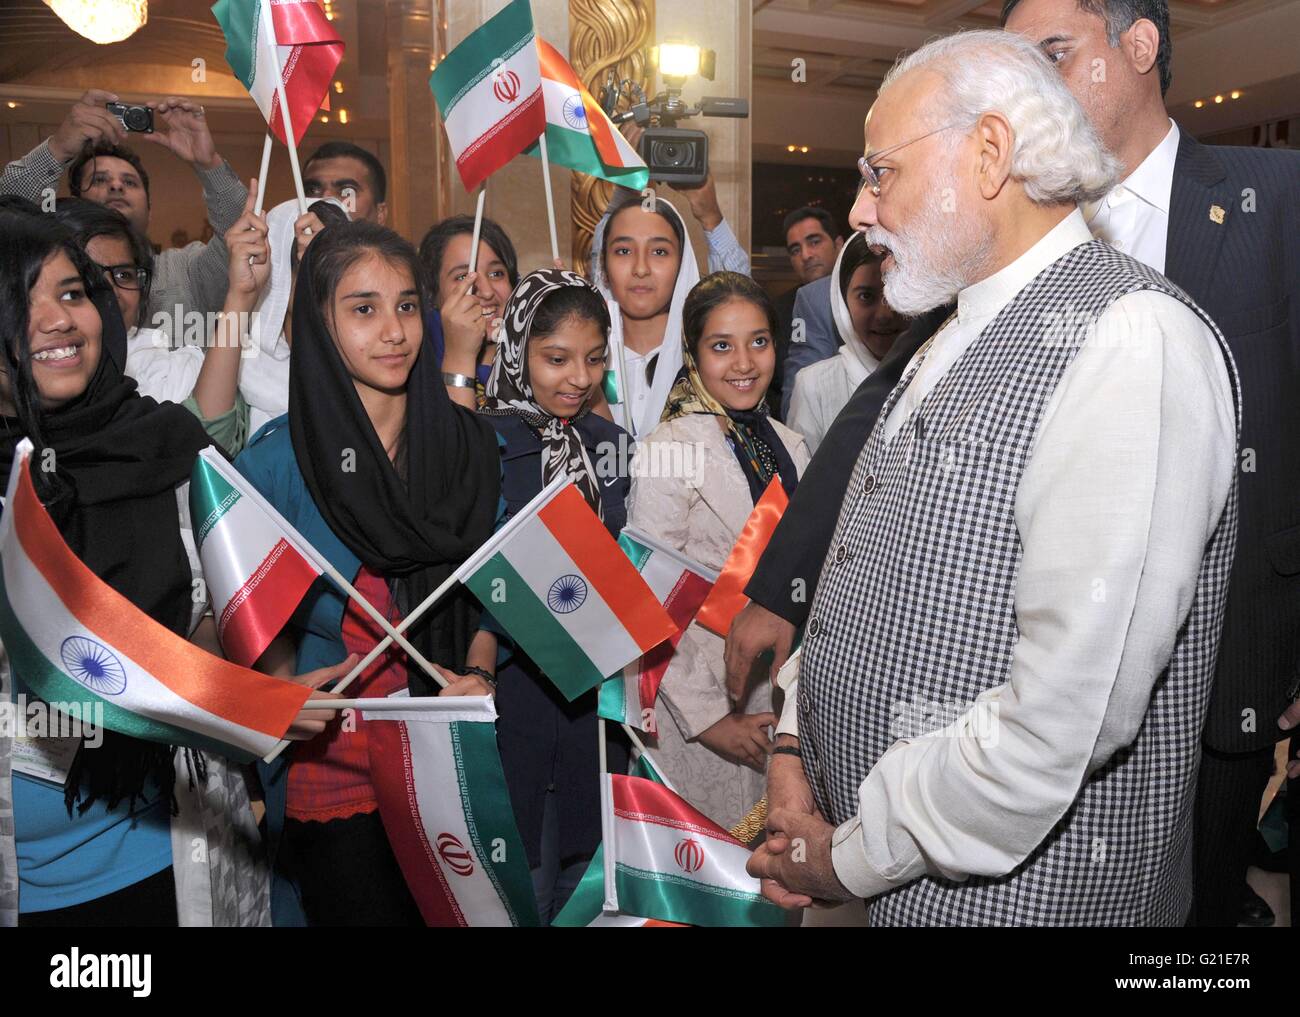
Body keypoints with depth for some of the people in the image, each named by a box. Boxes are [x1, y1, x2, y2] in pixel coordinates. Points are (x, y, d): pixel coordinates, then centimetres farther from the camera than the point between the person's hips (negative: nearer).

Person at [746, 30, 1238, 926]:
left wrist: (854, 857, -16)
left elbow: (1068, 709, -26)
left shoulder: (1133, 340, -19)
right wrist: (794, 749, -2)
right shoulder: (957, 343, 10)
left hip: (1021, 885, -7)